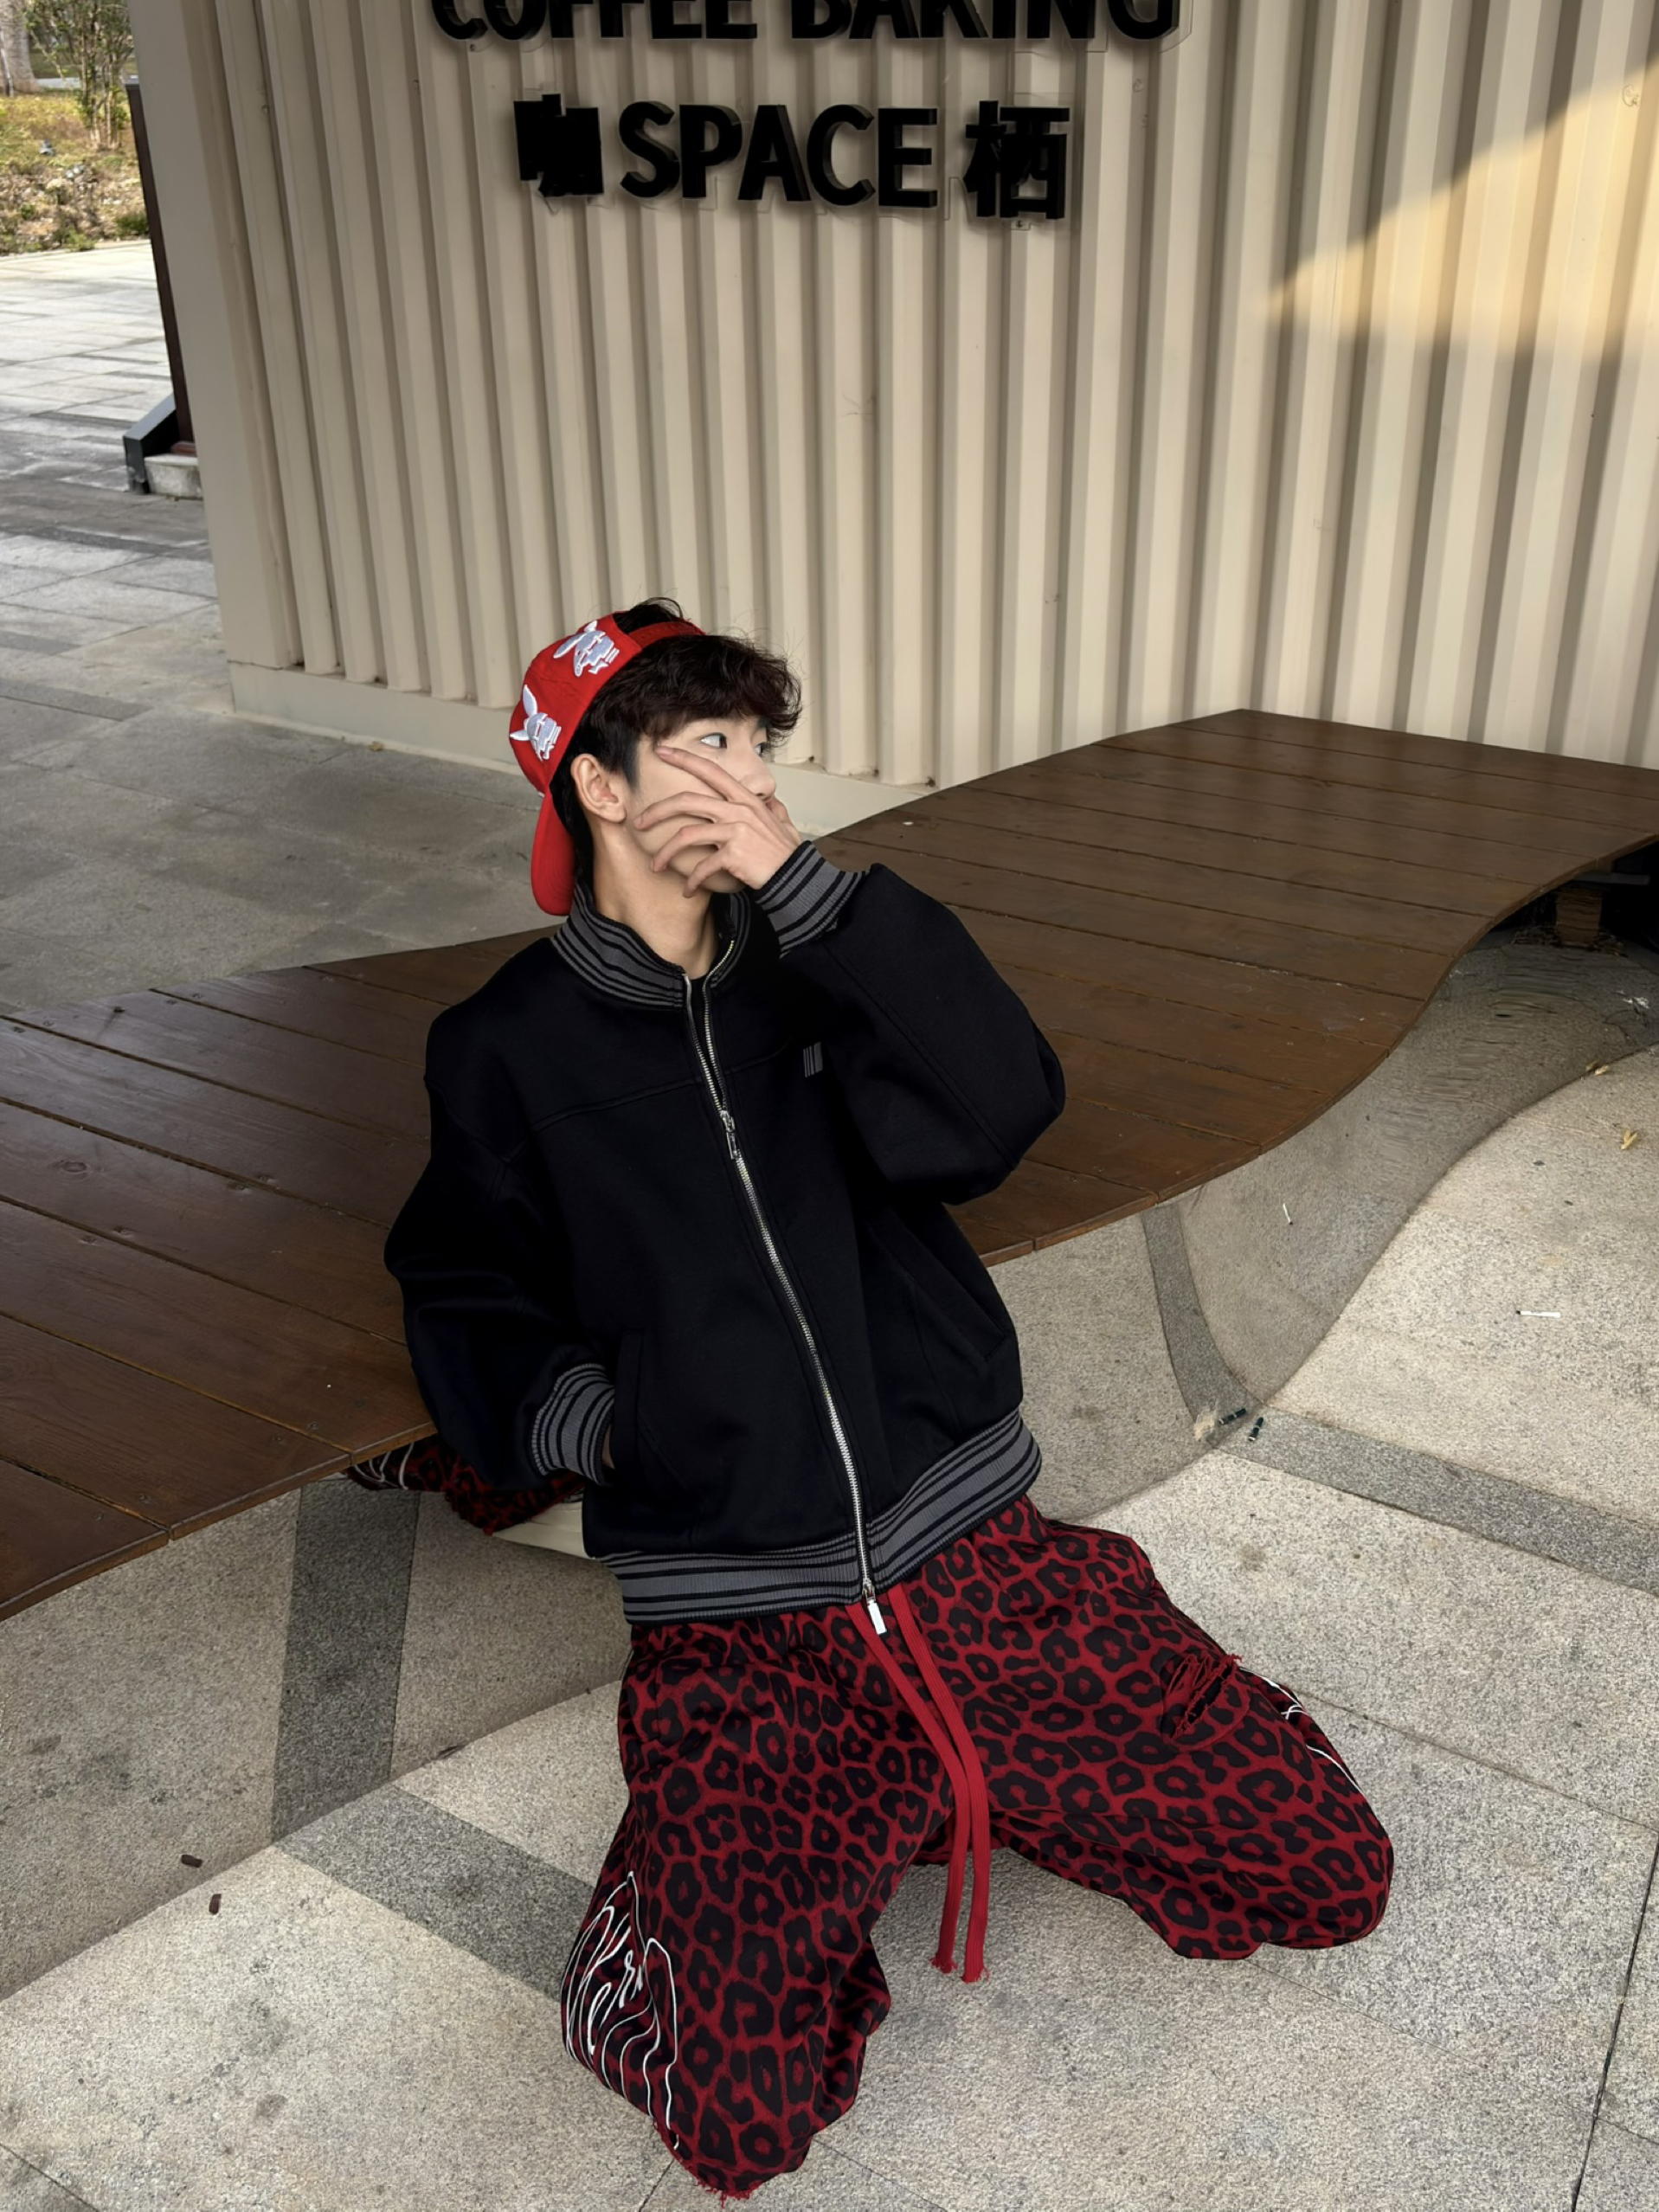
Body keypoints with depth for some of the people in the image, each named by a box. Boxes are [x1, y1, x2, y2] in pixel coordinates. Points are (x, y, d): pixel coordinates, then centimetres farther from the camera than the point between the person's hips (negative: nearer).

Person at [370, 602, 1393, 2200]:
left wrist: (806, 881, -16)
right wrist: (564, 1411, -5)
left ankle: (941, 1778, 17)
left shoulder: (818, 968, 7)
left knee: (1330, 1871, 0)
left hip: (976, 1554, 2)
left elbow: (998, 1109, -11)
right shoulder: (509, 1050, 4)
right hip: (740, 1634, -2)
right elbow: (467, 1291, 15)